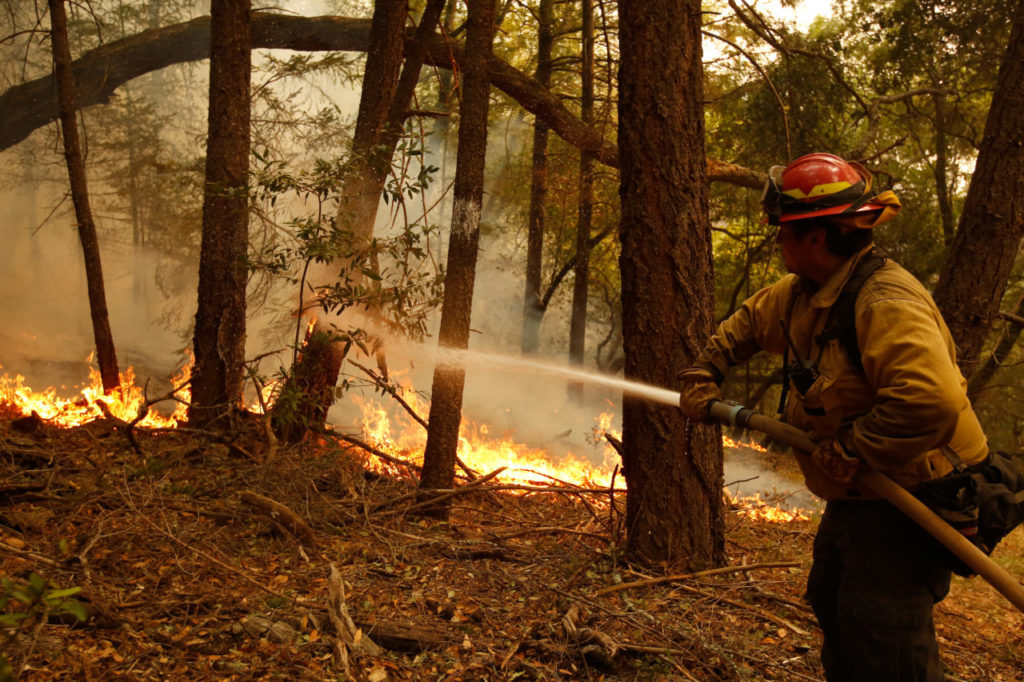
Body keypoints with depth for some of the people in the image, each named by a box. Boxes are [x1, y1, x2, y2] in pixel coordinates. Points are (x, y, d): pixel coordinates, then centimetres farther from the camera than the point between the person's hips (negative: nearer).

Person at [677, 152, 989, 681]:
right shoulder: (801, 293, 3)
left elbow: (932, 401, -41)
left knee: (882, 639, -11)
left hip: (910, 495, -10)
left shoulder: (885, 302, -28)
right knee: (831, 602, 22)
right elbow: (747, 322, 22)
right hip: (854, 494, 10)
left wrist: (849, 450, -30)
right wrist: (702, 377, 13)